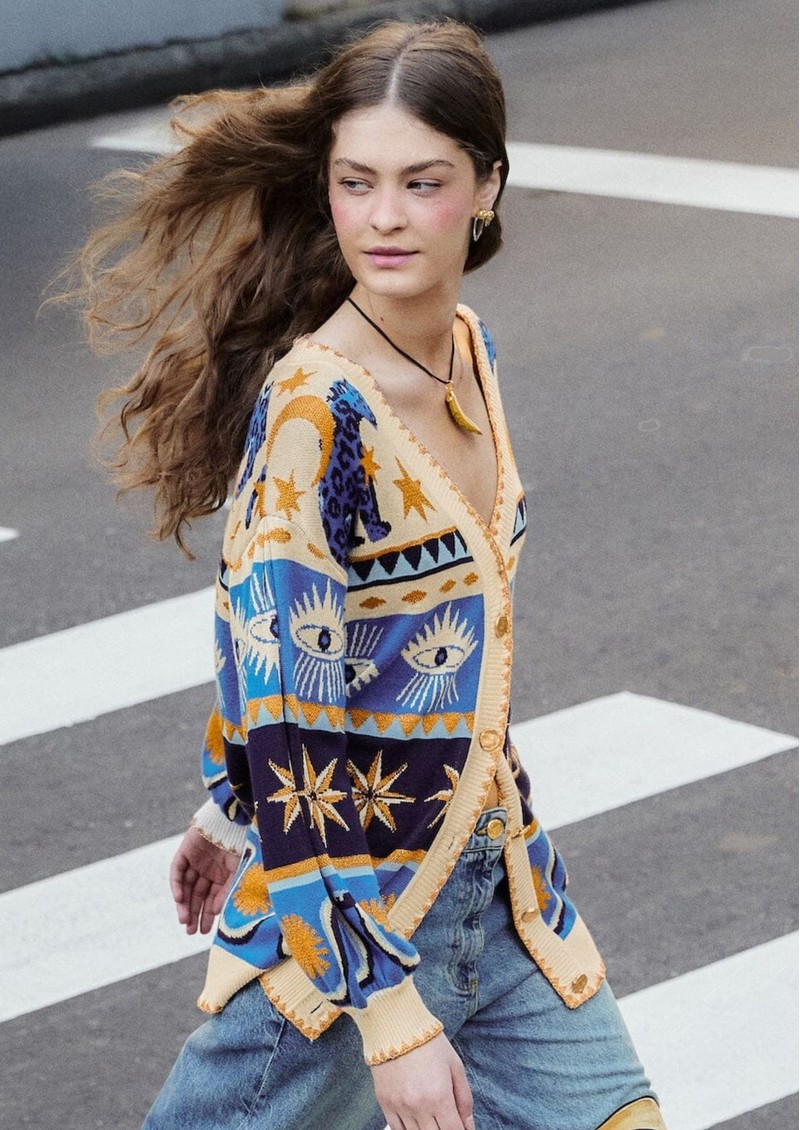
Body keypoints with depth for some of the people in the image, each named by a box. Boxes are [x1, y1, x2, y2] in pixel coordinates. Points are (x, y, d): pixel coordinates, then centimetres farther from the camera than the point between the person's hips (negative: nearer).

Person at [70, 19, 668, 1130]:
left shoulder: (469, 352, 3)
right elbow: (287, 726, -22)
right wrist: (388, 1008, -24)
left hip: (499, 893, 7)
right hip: (346, 909, -7)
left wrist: (229, 806, 25)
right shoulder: (312, 414, -21)